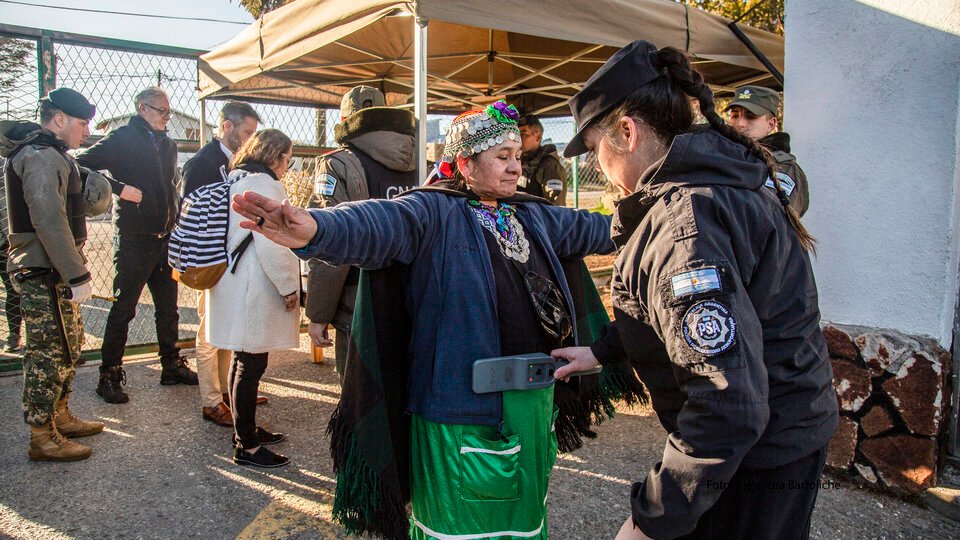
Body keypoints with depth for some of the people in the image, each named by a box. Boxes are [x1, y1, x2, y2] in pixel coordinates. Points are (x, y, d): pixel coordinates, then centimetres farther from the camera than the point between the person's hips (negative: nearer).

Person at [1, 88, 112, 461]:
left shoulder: (49, 153, 16)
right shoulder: (43, 157, -17)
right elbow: (49, 222, -25)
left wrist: (84, 192, 5)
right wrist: (77, 276, -24)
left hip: (51, 272, 11)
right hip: (44, 274, -11)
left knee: (69, 345, 19)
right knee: (50, 353, -3)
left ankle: (60, 417, 33)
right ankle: (42, 438, 7)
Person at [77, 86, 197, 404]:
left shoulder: (168, 145, 15)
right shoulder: (122, 139, -6)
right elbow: (83, 165, -12)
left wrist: (178, 228, 13)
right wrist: (119, 188, -19)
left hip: (166, 239, 7)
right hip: (134, 240, -7)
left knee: (168, 308, 14)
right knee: (123, 310, 0)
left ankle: (172, 366, 26)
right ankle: (110, 376, 11)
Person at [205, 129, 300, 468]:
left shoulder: (235, 181, 16)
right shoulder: (263, 185, -16)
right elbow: (270, 244, -22)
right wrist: (288, 287, -13)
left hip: (235, 285, 10)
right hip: (254, 291, -10)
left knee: (244, 362, 19)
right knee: (250, 366, -2)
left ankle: (246, 430, 33)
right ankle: (246, 447, 9)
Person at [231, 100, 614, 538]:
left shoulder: (533, 217, 11)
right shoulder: (434, 213, -14)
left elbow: (587, 228, 23)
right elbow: (379, 224, -32)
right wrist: (317, 229, -52)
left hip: (533, 399, 8)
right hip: (464, 403, -7)